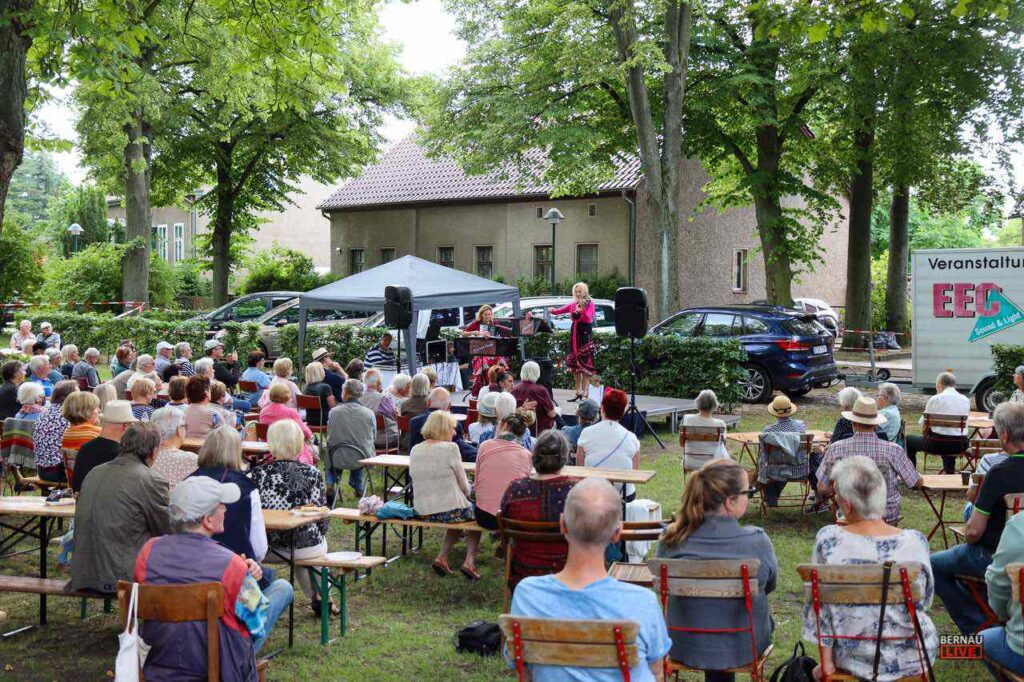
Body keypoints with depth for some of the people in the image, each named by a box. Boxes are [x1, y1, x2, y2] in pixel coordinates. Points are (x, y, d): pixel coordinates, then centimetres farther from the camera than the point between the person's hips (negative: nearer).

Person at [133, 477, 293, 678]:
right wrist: (248, 578, 4)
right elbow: (258, 623, -14)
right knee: (282, 588, 17)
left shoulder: (148, 551, -14)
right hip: (220, 671, -5)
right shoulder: (230, 565, -28)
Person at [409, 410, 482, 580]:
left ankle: (442, 558, 19)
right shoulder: (450, 448, -14)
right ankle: (469, 561, 9)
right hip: (450, 509, -6)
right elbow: (463, 485, -7)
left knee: (458, 517, 33)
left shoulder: (415, 450, 3)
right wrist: (466, 494, 17)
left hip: (422, 512, 6)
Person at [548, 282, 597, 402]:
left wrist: (582, 309, -31)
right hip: (574, 335, 6)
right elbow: (559, 311, 3)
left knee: (585, 364, -8)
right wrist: (552, 310, -18)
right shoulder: (573, 304, 11)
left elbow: (588, 319, -17)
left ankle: (584, 392, -8)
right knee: (574, 365, 7)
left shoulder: (590, 304, -3)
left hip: (585, 335, -6)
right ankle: (578, 392, 15)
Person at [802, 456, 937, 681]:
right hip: (912, 659, 0)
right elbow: (924, 600, -1)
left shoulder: (828, 540, -20)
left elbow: (819, 606, -13)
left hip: (854, 658, 0)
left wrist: (826, 663, -1)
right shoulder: (915, 542, -18)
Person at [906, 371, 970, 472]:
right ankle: (949, 473, 49)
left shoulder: (935, 399, -9)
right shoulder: (965, 400, 5)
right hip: (961, 445, 5)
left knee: (909, 440, 18)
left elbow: (923, 422, -3)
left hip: (938, 444, -5)